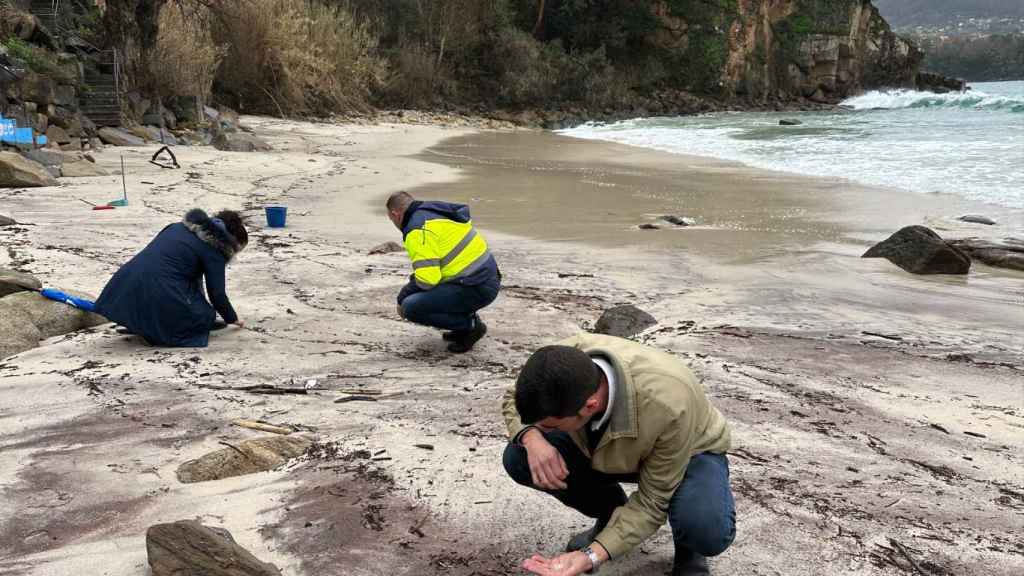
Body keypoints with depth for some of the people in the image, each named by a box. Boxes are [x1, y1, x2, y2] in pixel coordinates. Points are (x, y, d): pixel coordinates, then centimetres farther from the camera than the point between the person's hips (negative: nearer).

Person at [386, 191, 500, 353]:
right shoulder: (436, 212, 16)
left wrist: (402, 297, -3)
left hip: (475, 289, -10)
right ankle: (465, 324, 18)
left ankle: (470, 325, -3)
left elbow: (427, 278, -20)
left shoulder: (418, 230, -14)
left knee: (411, 308, -14)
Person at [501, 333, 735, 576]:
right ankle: (612, 513, 7)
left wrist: (592, 555, -40)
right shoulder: (566, 360, -31)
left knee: (708, 531, -36)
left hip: (690, 451, -4)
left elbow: (652, 501, -29)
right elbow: (514, 398, -9)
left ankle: (688, 547, 3)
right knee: (518, 459, -17)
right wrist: (531, 437, -30)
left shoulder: (669, 406, -42)